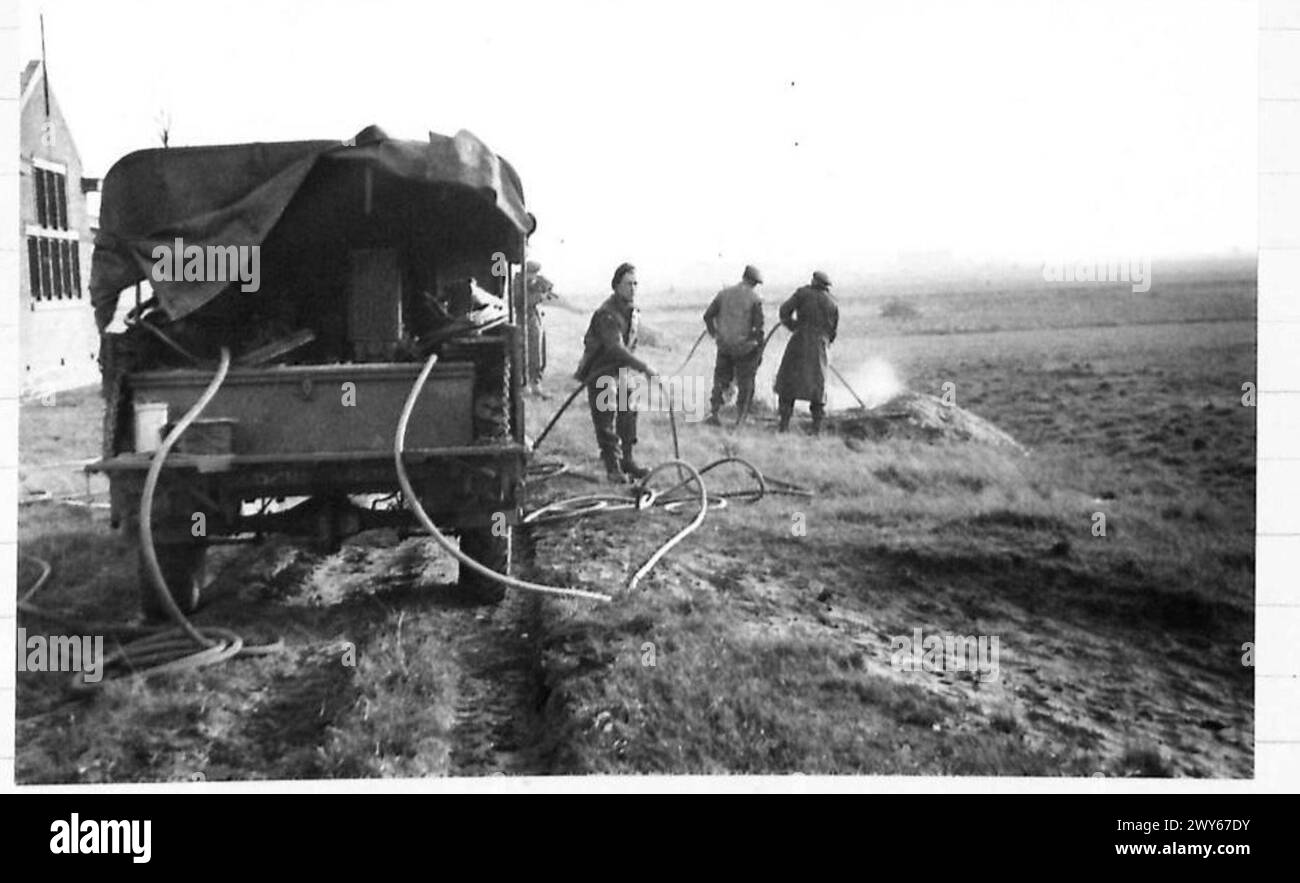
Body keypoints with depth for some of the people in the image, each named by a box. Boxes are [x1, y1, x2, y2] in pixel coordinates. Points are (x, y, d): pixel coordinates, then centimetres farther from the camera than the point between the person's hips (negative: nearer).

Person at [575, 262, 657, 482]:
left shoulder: (634, 310, 4)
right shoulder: (607, 313, -25)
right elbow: (615, 347, -35)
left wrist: (630, 367, 14)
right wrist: (643, 367, -39)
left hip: (621, 370, 8)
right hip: (600, 371, -8)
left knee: (628, 414, 8)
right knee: (606, 419, -6)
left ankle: (627, 459, 19)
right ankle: (612, 466, 2)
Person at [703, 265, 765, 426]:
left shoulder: (724, 293, 4)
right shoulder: (755, 298, -6)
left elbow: (708, 315, 4)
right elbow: (758, 326, -9)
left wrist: (714, 334, 16)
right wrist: (760, 349, -1)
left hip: (724, 345, 3)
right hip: (744, 347, -3)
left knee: (721, 378, 16)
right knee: (745, 383, 10)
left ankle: (713, 412, 6)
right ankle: (741, 417, 10)